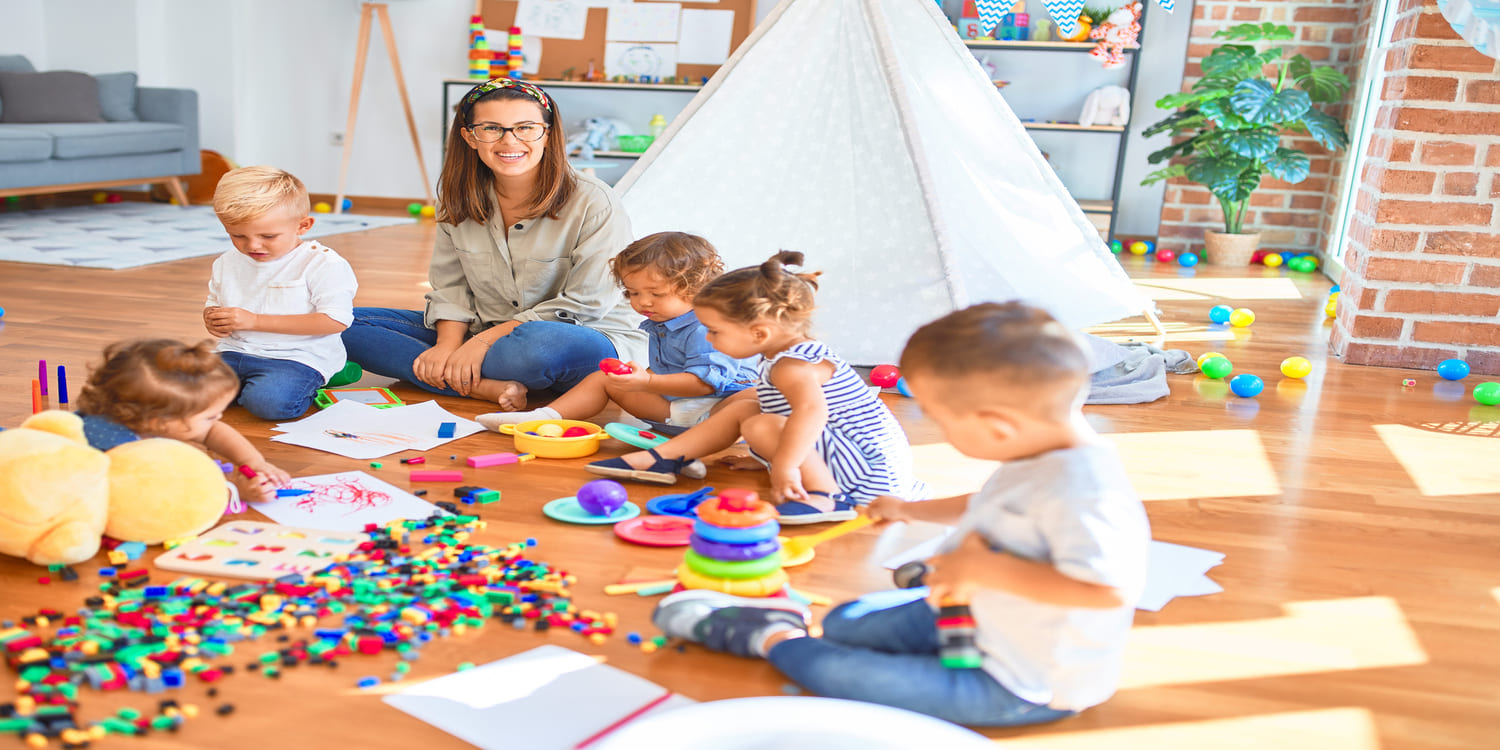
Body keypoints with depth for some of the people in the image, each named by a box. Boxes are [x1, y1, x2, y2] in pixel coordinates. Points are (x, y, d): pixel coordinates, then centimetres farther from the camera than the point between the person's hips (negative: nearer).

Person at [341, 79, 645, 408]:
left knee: (538, 344, -45)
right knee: (351, 325, -9)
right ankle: (488, 387, -25)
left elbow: (584, 303, -17)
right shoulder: (459, 199, 2)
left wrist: (486, 339, -20)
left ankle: (451, 378, -15)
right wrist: (448, 344, -15)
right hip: (483, 335, 6)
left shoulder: (595, 204, -16)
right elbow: (450, 286, 6)